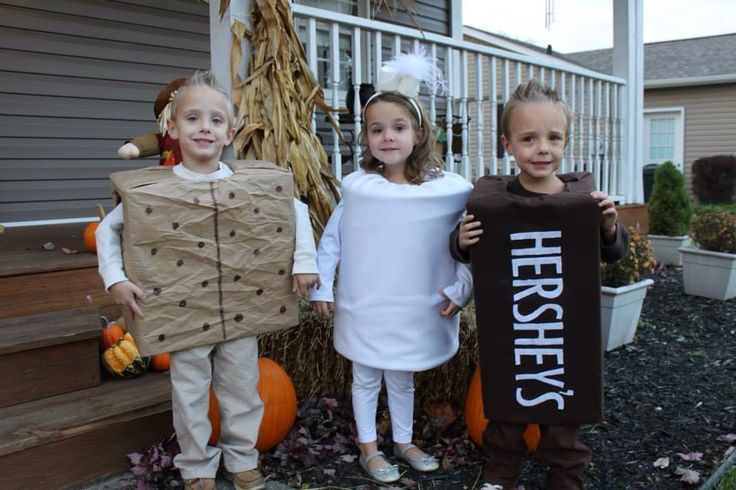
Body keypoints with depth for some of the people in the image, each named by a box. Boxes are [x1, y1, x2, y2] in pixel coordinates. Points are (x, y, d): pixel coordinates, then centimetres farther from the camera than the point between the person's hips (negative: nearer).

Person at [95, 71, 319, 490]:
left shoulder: (251, 183, -6)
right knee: (190, 395, 13)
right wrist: (115, 279, -9)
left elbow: (297, 210, 6)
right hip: (185, 313, -1)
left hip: (241, 310, 1)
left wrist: (304, 261, -1)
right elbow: (108, 229, 2)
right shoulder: (152, 188, -8)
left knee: (242, 389, 16)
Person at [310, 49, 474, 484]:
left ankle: (404, 442, 40)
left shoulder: (445, 189, -11)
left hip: (413, 309, 0)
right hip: (363, 307, 0)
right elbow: (331, 239, -1)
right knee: (366, 378, 16)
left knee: (402, 379, 19)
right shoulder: (357, 187, -9)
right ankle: (369, 447, 34)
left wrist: (460, 287, -7)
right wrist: (322, 286, -1)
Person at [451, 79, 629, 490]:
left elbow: (614, 253, 4)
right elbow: (469, 253, 3)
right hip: (507, 328, 0)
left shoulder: (584, 195, -6)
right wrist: (462, 241, -19)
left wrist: (609, 227, -16)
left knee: (565, 418, 16)